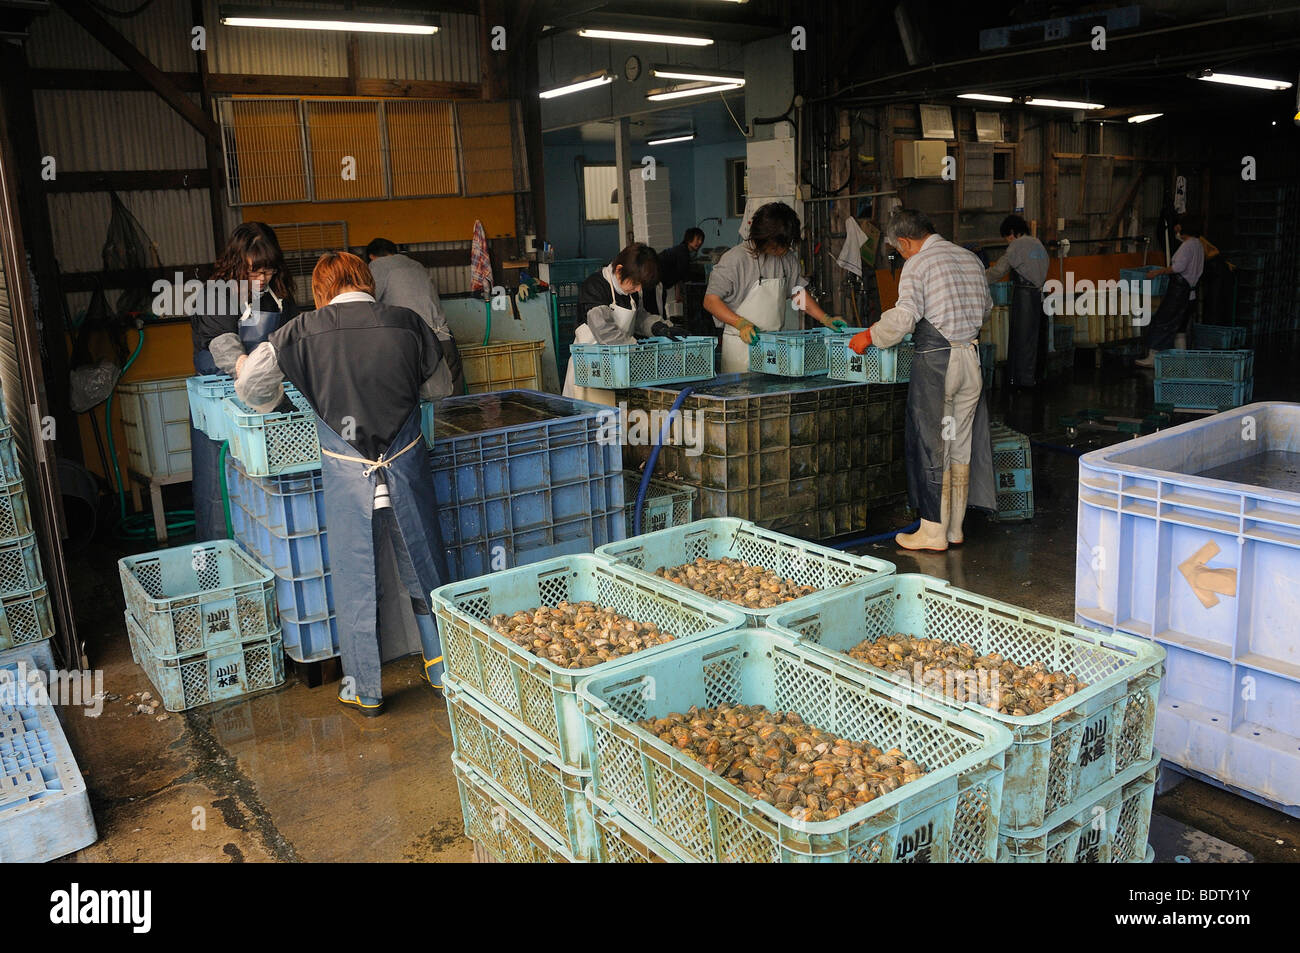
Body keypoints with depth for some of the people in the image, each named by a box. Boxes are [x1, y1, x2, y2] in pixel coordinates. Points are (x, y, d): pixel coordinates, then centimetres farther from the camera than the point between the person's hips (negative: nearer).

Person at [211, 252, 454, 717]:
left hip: (347, 473, -1)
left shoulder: (304, 331, -7)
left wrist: (238, 361, 17)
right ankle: (441, 669, 30)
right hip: (405, 466, 1)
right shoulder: (407, 324, -4)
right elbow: (436, 388, 8)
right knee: (423, 568, 16)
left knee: (355, 579, 12)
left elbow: (255, 389, -4)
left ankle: (365, 690, 24)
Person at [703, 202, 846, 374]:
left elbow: (798, 293, 20)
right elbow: (711, 301, -11)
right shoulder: (735, 259, -10)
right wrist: (742, 324, -23)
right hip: (743, 343, -5)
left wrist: (826, 319, 8)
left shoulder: (787, 259, 8)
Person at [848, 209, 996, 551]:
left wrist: (870, 336, -6)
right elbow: (986, 307, 23)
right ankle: (955, 529, 20)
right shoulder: (970, 258, 15)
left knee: (931, 444, 0)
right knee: (961, 445, 12)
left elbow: (905, 315, -18)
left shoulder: (917, 265, -8)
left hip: (935, 359, -7)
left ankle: (934, 532, 4)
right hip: (972, 356, 7)